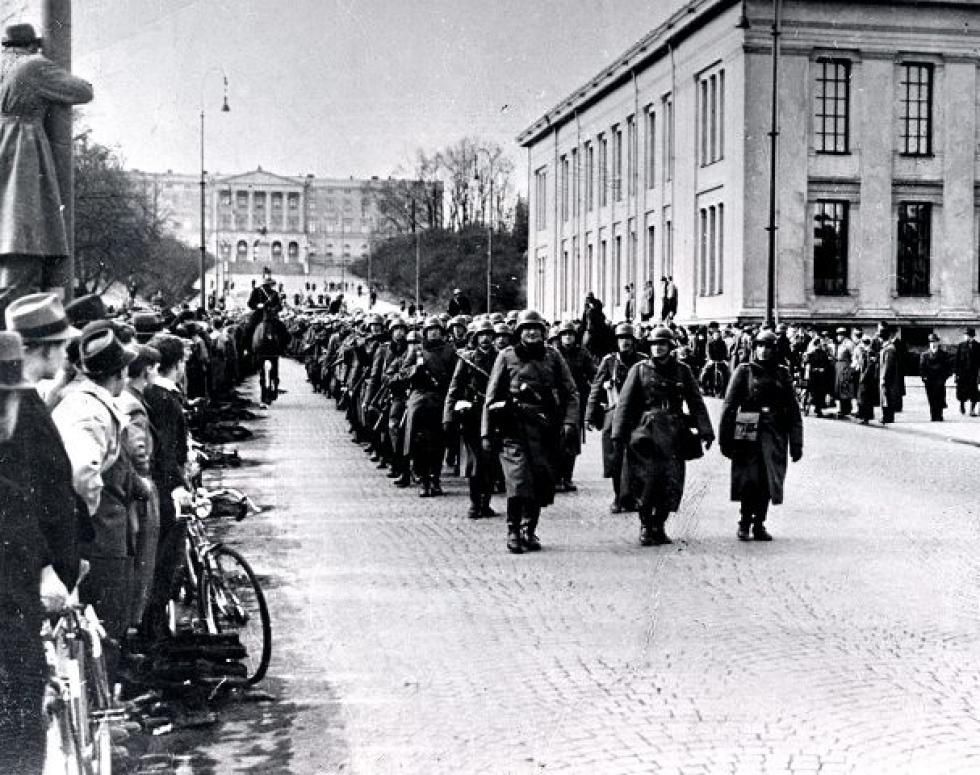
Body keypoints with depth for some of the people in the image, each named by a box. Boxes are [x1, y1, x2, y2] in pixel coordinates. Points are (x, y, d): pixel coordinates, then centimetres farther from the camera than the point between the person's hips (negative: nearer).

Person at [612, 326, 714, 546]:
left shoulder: (682, 371, 11)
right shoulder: (640, 369, 6)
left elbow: (696, 403, 8)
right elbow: (624, 403, 4)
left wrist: (705, 431, -2)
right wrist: (618, 434, -4)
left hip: (674, 436, 2)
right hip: (646, 432, -2)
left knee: (672, 485, 0)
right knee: (647, 481, -7)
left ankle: (659, 526, 16)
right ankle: (645, 527, 8)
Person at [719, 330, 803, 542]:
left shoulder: (782, 374, 9)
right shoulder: (744, 371, 2)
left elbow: (793, 410, 9)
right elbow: (729, 405, 0)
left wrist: (796, 443, 5)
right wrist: (725, 439, -5)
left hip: (775, 435, 3)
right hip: (748, 434, -2)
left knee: (767, 483, 4)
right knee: (749, 481, -3)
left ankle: (759, 524, 16)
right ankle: (744, 523, 13)